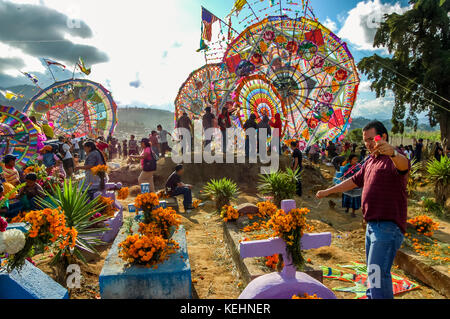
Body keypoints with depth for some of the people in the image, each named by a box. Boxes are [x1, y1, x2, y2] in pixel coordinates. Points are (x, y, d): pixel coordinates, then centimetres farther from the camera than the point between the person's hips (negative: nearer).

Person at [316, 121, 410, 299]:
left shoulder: (394, 159, -9)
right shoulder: (370, 162, 19)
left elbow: (403, 164, -34)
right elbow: (354, 181, 28)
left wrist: (392, 152, -56)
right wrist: (328, 191, 30)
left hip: (388, 226, -9)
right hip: (372, 224, 9)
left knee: (377, 271, -16)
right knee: (372, 270, 18)